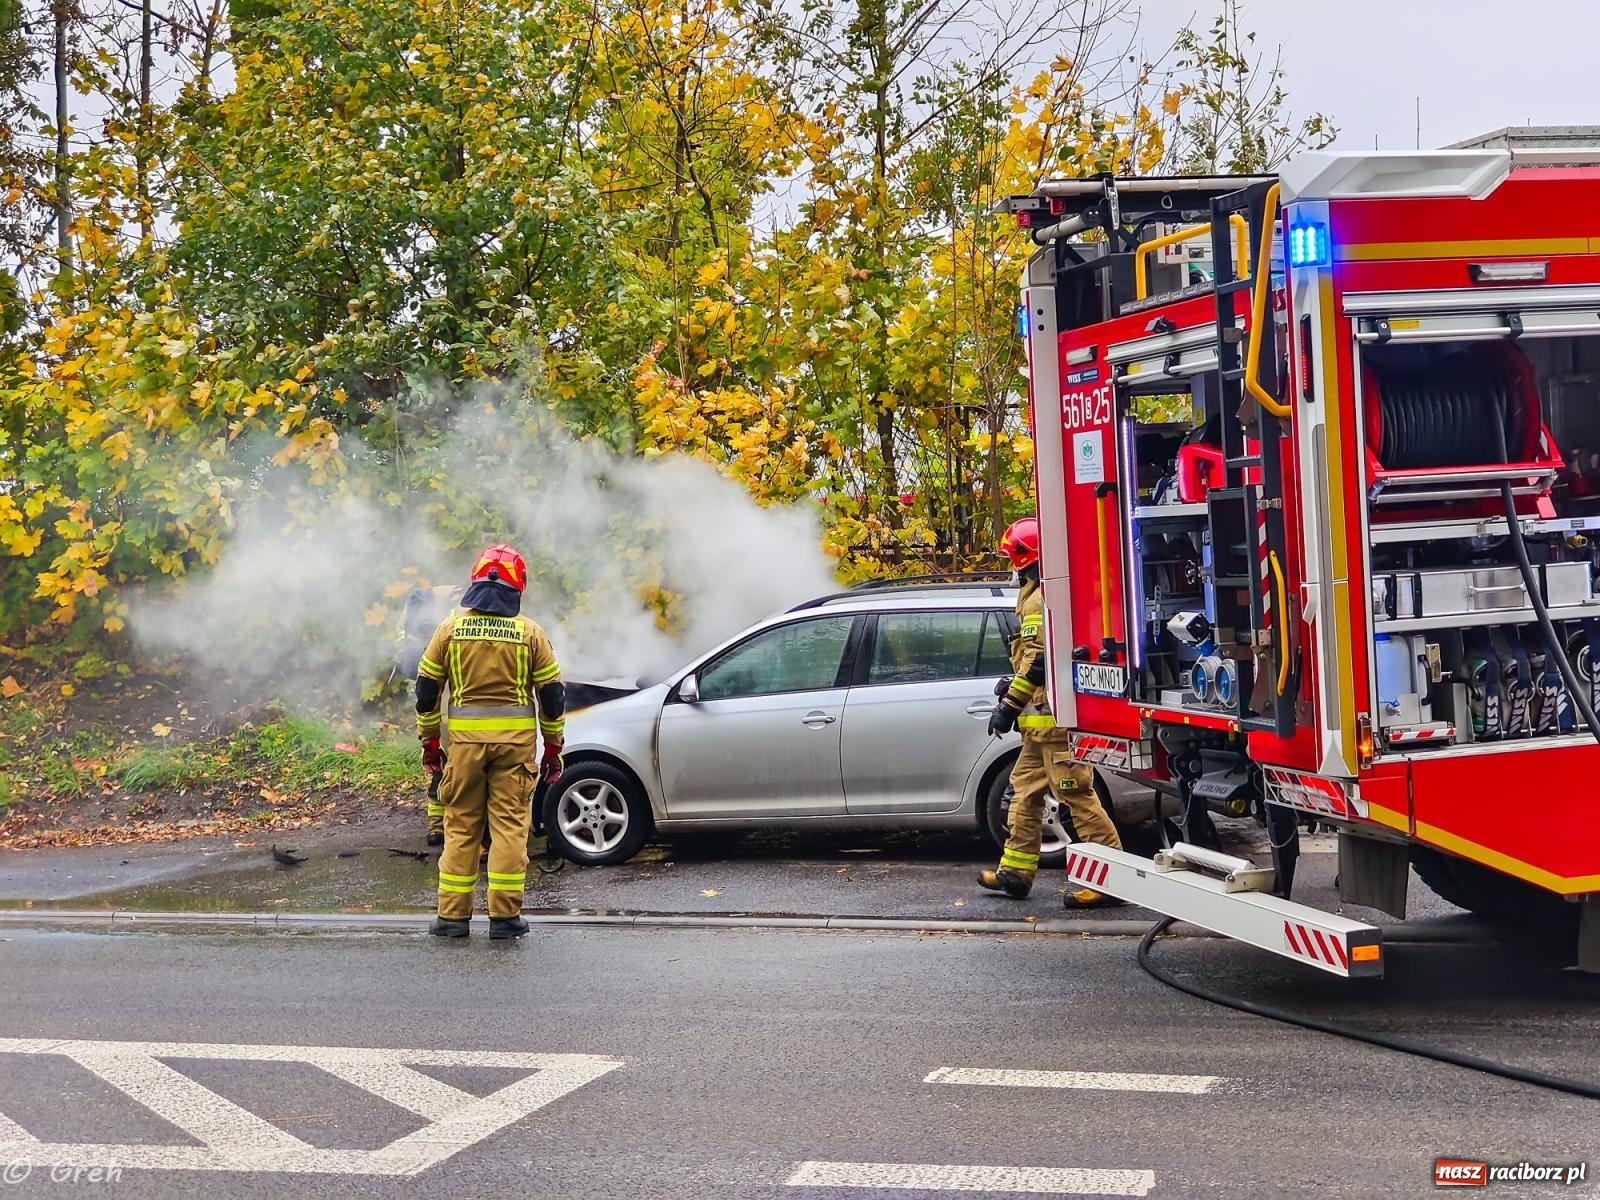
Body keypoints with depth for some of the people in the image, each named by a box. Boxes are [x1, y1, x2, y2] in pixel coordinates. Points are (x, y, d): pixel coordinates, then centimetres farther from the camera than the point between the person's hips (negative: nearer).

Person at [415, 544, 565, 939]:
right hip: (515, 741, -1)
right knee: (510, 825, 3)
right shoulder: (529, 632, 0)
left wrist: (429, 743, 15)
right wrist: (553, 748, 11)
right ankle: (504, 915, 3)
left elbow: (426, 690, 6)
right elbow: (552, 695, 3)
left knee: (461, 827, 8)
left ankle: (453, 915, 9)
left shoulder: (451, 628, 3)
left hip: (465, 739, 1)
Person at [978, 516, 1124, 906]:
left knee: (1076, 795, -10)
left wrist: (1009, 706, -17)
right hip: (1046, 718, 11)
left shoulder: (1042, 599, -14)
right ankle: (1016, 871, 21)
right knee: (1025, 789, 15)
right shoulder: (1039, 596, 19)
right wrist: (1015, 686, 16)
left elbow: (1039, 659, -21)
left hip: (1054, 716, -11)